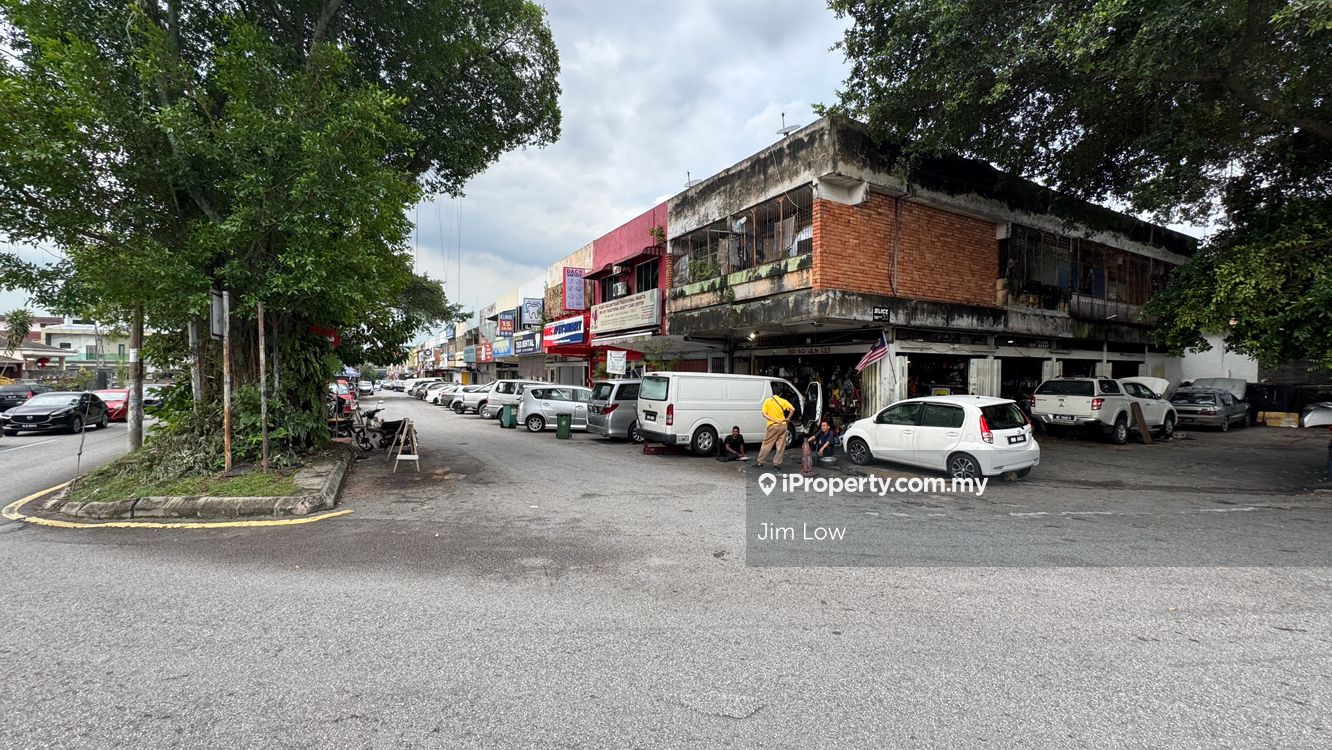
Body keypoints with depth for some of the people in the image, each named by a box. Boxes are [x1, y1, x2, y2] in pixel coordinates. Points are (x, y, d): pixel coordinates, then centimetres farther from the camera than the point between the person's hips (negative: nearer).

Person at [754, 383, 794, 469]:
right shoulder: (783, 401, 0)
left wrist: (774, 420, -11)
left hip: (773, 426, -1)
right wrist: (788, 419, 1)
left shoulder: (767, 401, -1)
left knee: (766, 444, 6)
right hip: (782, 425, 1)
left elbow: (764, 414, -8)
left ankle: (759, 462, 7)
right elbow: (792, 409, -10)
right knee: (780, 446, 7)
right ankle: (777, 464, 6)